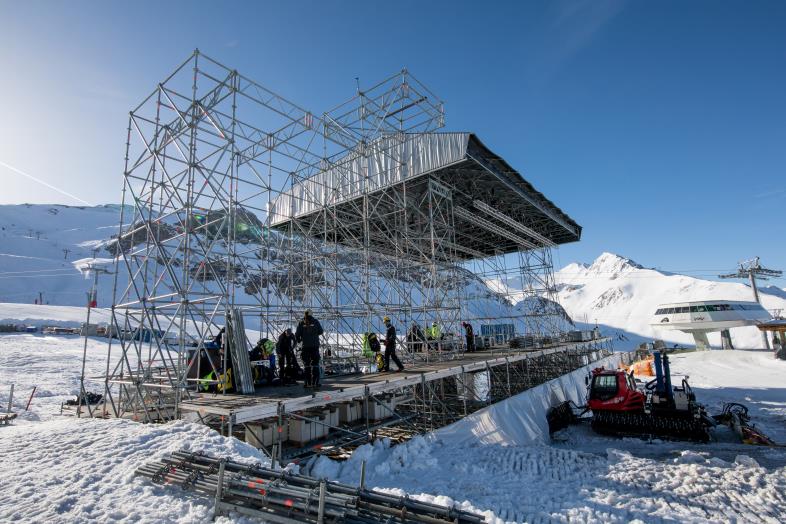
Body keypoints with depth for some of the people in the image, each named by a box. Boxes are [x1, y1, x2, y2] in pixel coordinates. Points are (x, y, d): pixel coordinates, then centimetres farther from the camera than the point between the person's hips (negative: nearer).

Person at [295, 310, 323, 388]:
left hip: (305, 346, 0)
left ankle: (308, 383, 5)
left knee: (307, 365, 7)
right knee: (315, 365, 6)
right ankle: (315, 383, 3)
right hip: (315, 346, 0)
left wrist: (298, 341, 18)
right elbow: (321, 332, 9)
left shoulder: (301, 323, 0)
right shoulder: (315, 321, 1)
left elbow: (297, 334, -3)